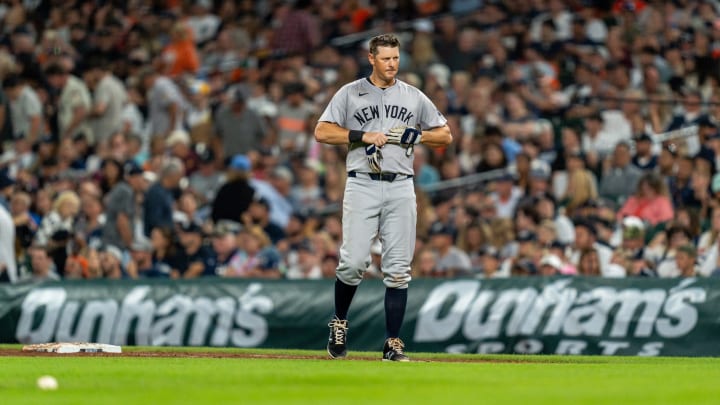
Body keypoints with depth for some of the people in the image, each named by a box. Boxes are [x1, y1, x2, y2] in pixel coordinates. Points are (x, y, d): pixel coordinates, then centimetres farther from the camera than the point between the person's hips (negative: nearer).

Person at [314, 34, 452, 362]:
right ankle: (339, 322, 14)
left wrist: (418, 135, -3)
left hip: (400, 187, 2)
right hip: (362, 185, -2)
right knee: (353, 262, -12)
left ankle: (393, 343, 2)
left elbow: (446, 135, 16)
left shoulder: (414, 97, 14)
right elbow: (322, 132, -2)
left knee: (398, 269, -2)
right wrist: (363, 136, -12)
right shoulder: (350, 93, 6)